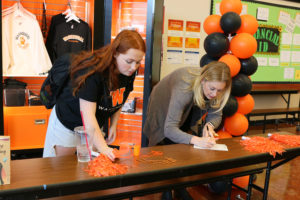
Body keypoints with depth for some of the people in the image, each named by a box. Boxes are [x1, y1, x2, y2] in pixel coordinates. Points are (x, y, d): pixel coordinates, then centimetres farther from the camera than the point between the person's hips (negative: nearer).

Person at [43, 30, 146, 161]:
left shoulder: (129, 72, -12)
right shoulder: (93, 70, -33)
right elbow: (88, 114, -37)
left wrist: (113, 126, -1)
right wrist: (103, 148, -43)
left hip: (94, 125, 6)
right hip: (66, 124, -5)